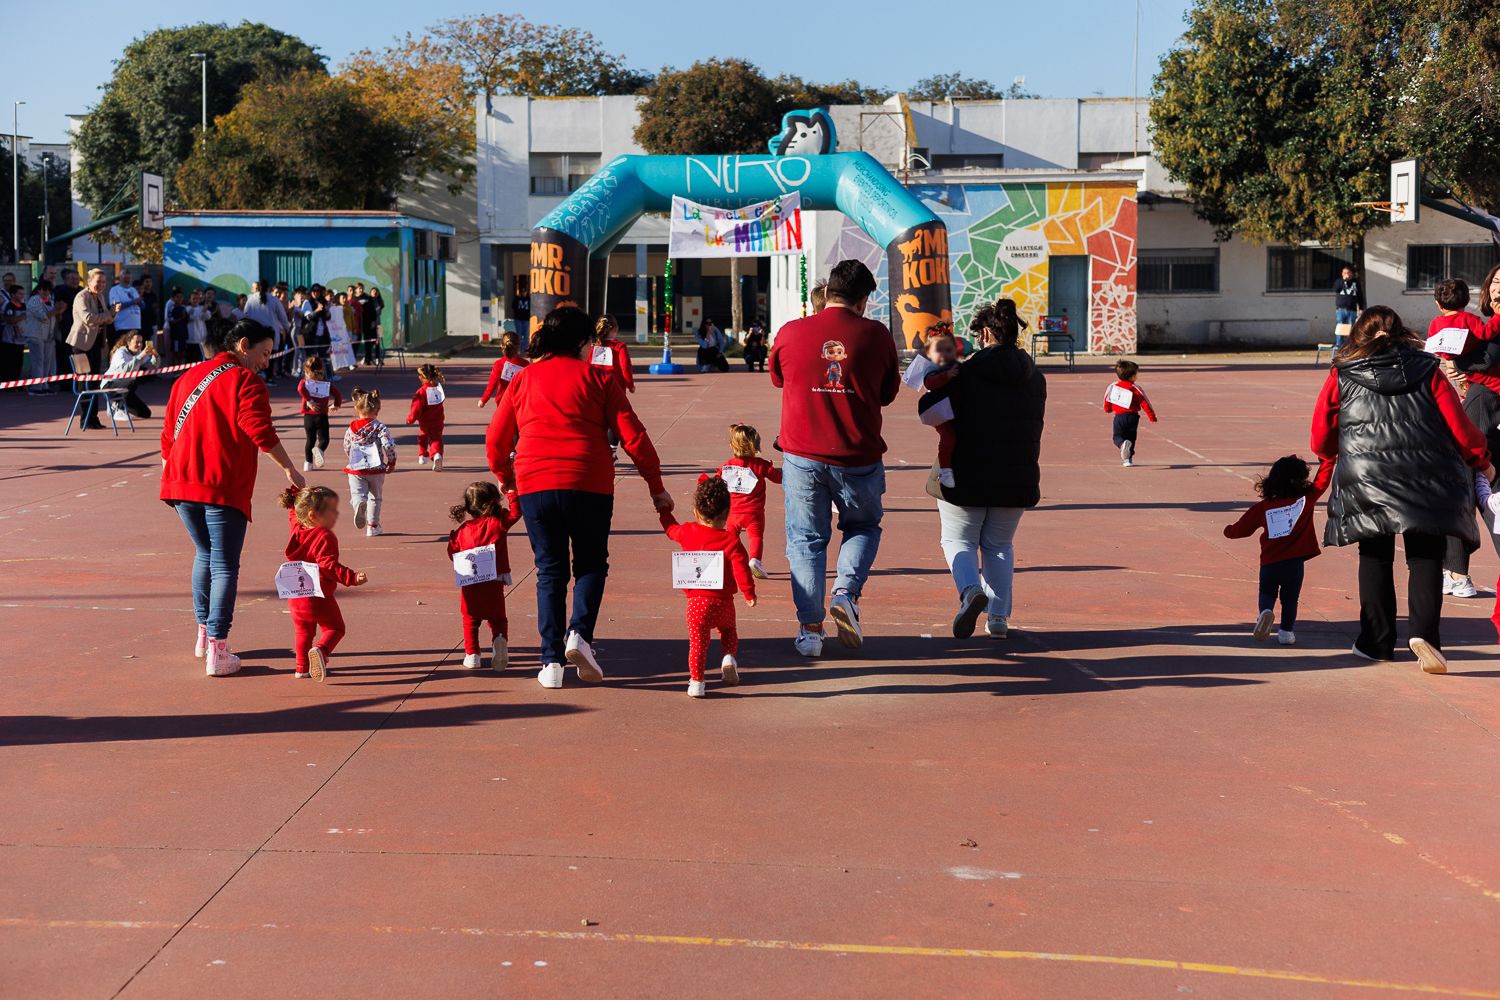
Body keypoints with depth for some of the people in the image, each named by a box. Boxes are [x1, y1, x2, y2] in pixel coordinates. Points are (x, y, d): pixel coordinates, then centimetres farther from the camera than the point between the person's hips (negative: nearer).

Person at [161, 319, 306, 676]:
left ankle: (204, 633, 30)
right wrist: (290, 470, -9)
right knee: (224, 566, -3)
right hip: (224, 487, -7)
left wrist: (170, 476, 27)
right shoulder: (245, 381, -6)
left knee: (205, 554, 24)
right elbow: (261, 432, -16)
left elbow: (169, 433, 19)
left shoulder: (189, 376, 16)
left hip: (182, 483, 7)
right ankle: (217, 650, -9)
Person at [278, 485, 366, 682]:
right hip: (319, 596, -7)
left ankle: (302, 667, 18)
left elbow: (293, 511, 27)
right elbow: (328, 565, -26)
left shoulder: (297, 528, 5)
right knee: (334, 628, 6)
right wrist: (352, 577, -29)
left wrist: (296, 493, 34)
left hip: (295, 597, 7)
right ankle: (320, 650, -21)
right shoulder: (325, 537, -18)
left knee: (303, 630, 20)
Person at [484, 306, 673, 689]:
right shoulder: (597, 378, 5)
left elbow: (495, 440, 15)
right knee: (591, 564, 15)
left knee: (550, 571, 11)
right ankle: (580, 633, -8)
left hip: (534, 486, 2)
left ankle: (552, 659, 5)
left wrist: (505, 478, 33)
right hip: (588, 485, -2)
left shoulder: (523, 380, 13)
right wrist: (656, 487, 9)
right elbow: (633, 437, 1)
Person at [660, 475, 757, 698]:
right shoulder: (731, 540, -7)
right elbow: (741, 568, -12)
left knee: (697, 641, 3)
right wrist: (749, 594, 0)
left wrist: (664, 511, 43)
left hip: (696, 601, 0)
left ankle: (696, 681, -5)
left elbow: (670, 528, 23)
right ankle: (729, 657, 2)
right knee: (728, 630, 26)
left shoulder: (687, 533, 1)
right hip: (724, 601, 0)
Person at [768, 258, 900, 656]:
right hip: (858, 457, 0)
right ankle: (846, 593, 1)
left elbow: (777, 378, 16)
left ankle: (809, 627, 8)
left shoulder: (791, 333, -3)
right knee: (863, 527, 22)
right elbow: (888, 393, 8)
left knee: (806, 539, 10)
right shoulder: (877, 335, -3)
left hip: (803, 455, 0)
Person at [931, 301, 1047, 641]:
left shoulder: (966, 373, -11)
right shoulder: (1035, 379, 5)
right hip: (1017, 479, 4)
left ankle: (970, 590, -17)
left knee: (958, 539, 11)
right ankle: (998, 617, 11)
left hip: (968, 475, -4)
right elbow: (1035, 430, 13)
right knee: (999, 546, 18)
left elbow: (949, 424, -8)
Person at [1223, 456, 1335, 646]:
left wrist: (1228, 530, 27)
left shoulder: (1263, 507, -1)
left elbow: (1240, 529, 6)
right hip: (1294, 563, -1)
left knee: (1267, 593, 21)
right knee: (1290, 598, 17)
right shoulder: (1306, 499, -7)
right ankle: (1286, 631, 16)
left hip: (1269, 563, 1)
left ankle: (1266, 611, -7)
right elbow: (1322, 480, 3)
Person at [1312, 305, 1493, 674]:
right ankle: (1424, 631, -15)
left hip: (1366, 481, 0)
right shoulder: (1427, 370, 5)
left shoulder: (1341, 377, 6)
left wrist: (1335, 457, 33)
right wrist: (1482, 461, 21)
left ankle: (1377, 641, 16)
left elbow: (1321, 439, 11)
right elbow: (1458, 423, 5)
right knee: (1426, 559, 5)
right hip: (1426, 481, 0)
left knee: (1375, 558, 14)